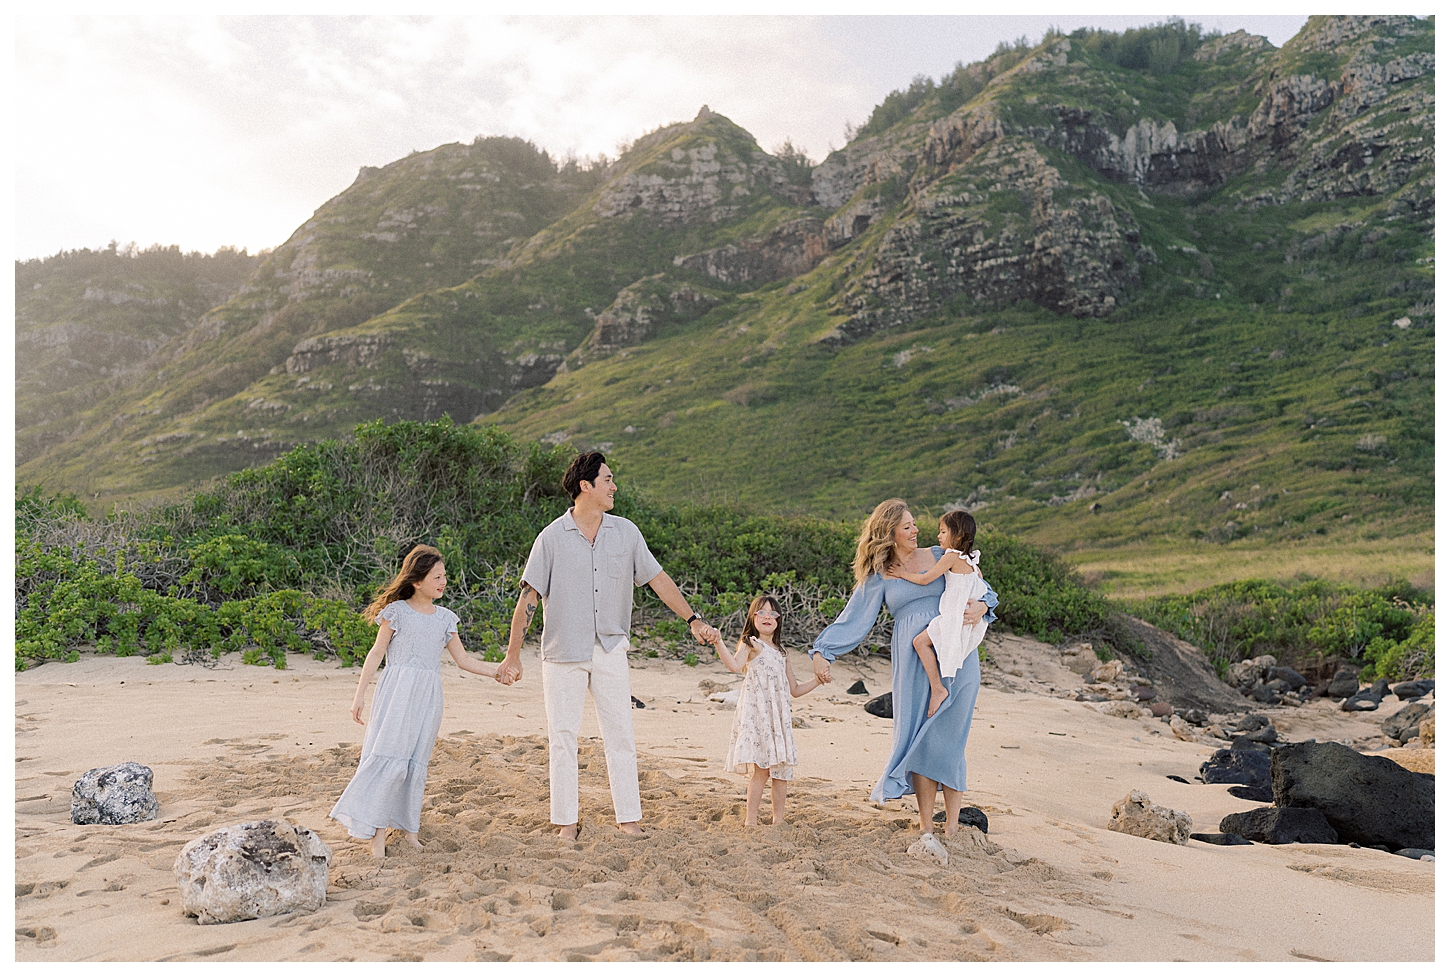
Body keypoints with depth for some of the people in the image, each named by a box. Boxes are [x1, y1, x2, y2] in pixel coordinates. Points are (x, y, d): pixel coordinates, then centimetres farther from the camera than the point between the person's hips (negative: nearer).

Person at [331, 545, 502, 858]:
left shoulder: (444, 618, 13)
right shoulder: (397, 612, 1)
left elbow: (463, 660, 15)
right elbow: (376, 654, 1)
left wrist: (497, 671, 7)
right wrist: (359, 695, -1)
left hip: (429, 696, 4)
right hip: (397, 691, -4)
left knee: (416, 760, 5)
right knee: (388, 756, -10)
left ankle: (406, 826, 15)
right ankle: (378, 831, -5)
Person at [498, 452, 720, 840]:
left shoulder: (626, 532, 3)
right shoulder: (552, 537, -6)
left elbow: (658, 579, 7)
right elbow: (528, 597, -5)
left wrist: (694, 620, 2)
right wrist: (512, 656, -7)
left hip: (610, 650, 2)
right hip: (563, 651, -2)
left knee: (620, 736, 4)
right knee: (563, 738, 4)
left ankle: (629, 821, 11)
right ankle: (566, 823, 14)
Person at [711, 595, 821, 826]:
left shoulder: (781, 654, 21)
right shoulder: (750, 644, 2)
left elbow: (794, 690, 26)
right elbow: (735, 665, -21)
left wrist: (817, 680, 16)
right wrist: (718, 643, -35)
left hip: (779, 718, 7)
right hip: (756, 715, -7)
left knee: (781, 769, 5)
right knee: (760, 769, -12)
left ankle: (778, 819, 15)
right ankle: (751, 820, -6)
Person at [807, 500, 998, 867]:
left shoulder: (940, 557, 12)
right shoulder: (878, 578, 11)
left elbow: (983, 589, 14)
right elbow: (852, 620, 8)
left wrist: (981, 606, -8)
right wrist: (821, 652, -3)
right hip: (914, 663, 0)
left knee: (948, 742, -2)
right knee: (922, 741, -4)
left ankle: (952, 829, 3)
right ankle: (927, 833, 0)